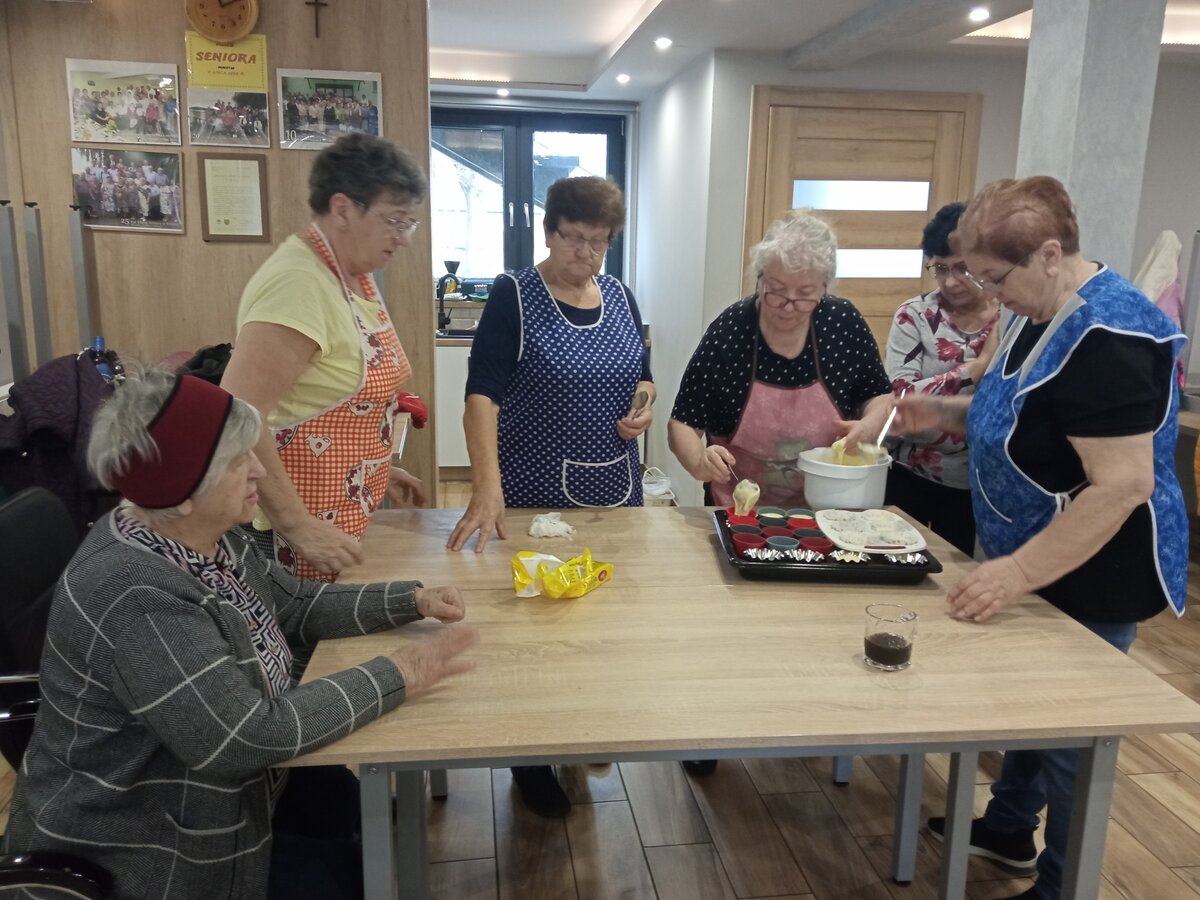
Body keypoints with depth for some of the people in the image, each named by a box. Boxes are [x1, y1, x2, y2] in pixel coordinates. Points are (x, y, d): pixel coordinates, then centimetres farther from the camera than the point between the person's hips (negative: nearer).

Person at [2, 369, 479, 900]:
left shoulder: (207, 538, -5)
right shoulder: (135, 597, -34)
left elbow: (297, 606, 7)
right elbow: (249, 736, -35)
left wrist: (411, 600, -5)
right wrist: (396, 676, -29)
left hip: (211, 791, 8)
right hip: (139, 850, -8)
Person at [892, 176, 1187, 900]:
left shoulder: (1105, 336, -27)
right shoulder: (1042, 314, 3)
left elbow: (1123, 486, -31)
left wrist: (1018, 572, -31)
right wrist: (946, 413, 1)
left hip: (1092, 579, -9)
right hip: (1039, 566, 9)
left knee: (1069, 731, 8)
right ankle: (1009, 829, 44)